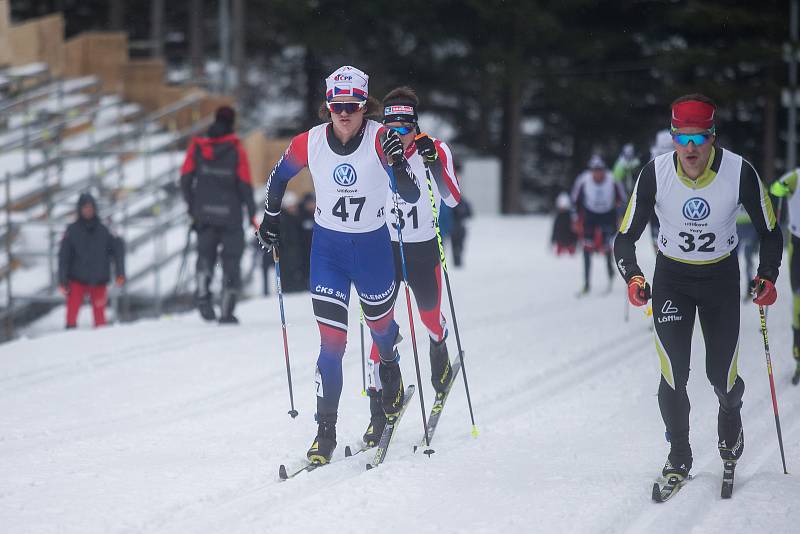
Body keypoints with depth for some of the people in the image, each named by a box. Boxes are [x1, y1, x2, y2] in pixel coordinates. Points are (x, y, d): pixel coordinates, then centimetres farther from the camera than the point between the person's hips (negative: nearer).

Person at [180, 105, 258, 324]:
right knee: (231, 261, 8)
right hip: (231, 215, -2)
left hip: (204, 213, 2)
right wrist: (252, 214, -1)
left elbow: (185, 178, 1)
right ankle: (226, 312, 5)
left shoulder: (197, 145, 2)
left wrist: (191, 207, 12)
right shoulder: (236, 149, -6)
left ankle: (203, 292, -15)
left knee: (205, 254, 14)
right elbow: (245, 183, -7)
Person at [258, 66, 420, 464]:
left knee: (380, 323, 19)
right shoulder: (310, 143, -10)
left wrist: (398, 164, -40)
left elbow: (410, 196, -23)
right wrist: (271, 219, 11)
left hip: (372, 247, 0)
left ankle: (390, 367, 56)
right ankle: (325, 432, -3)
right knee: (332, 342, -8)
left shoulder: (381, 140, -16)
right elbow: (279, 176, 11)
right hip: (327, 247, 0)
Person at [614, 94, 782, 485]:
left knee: (722, 375, 2)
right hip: (672, 278, 0)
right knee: (674, 374, -11)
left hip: (722, 276, 0)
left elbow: (769, 232, -4)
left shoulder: (740, 173, -20)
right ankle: (678, 456, 9)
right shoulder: (655, 174, -19)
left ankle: (730, 413, 38)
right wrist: (633, 278, -27)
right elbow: (625, 237, -10)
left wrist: (767, 277, -17)